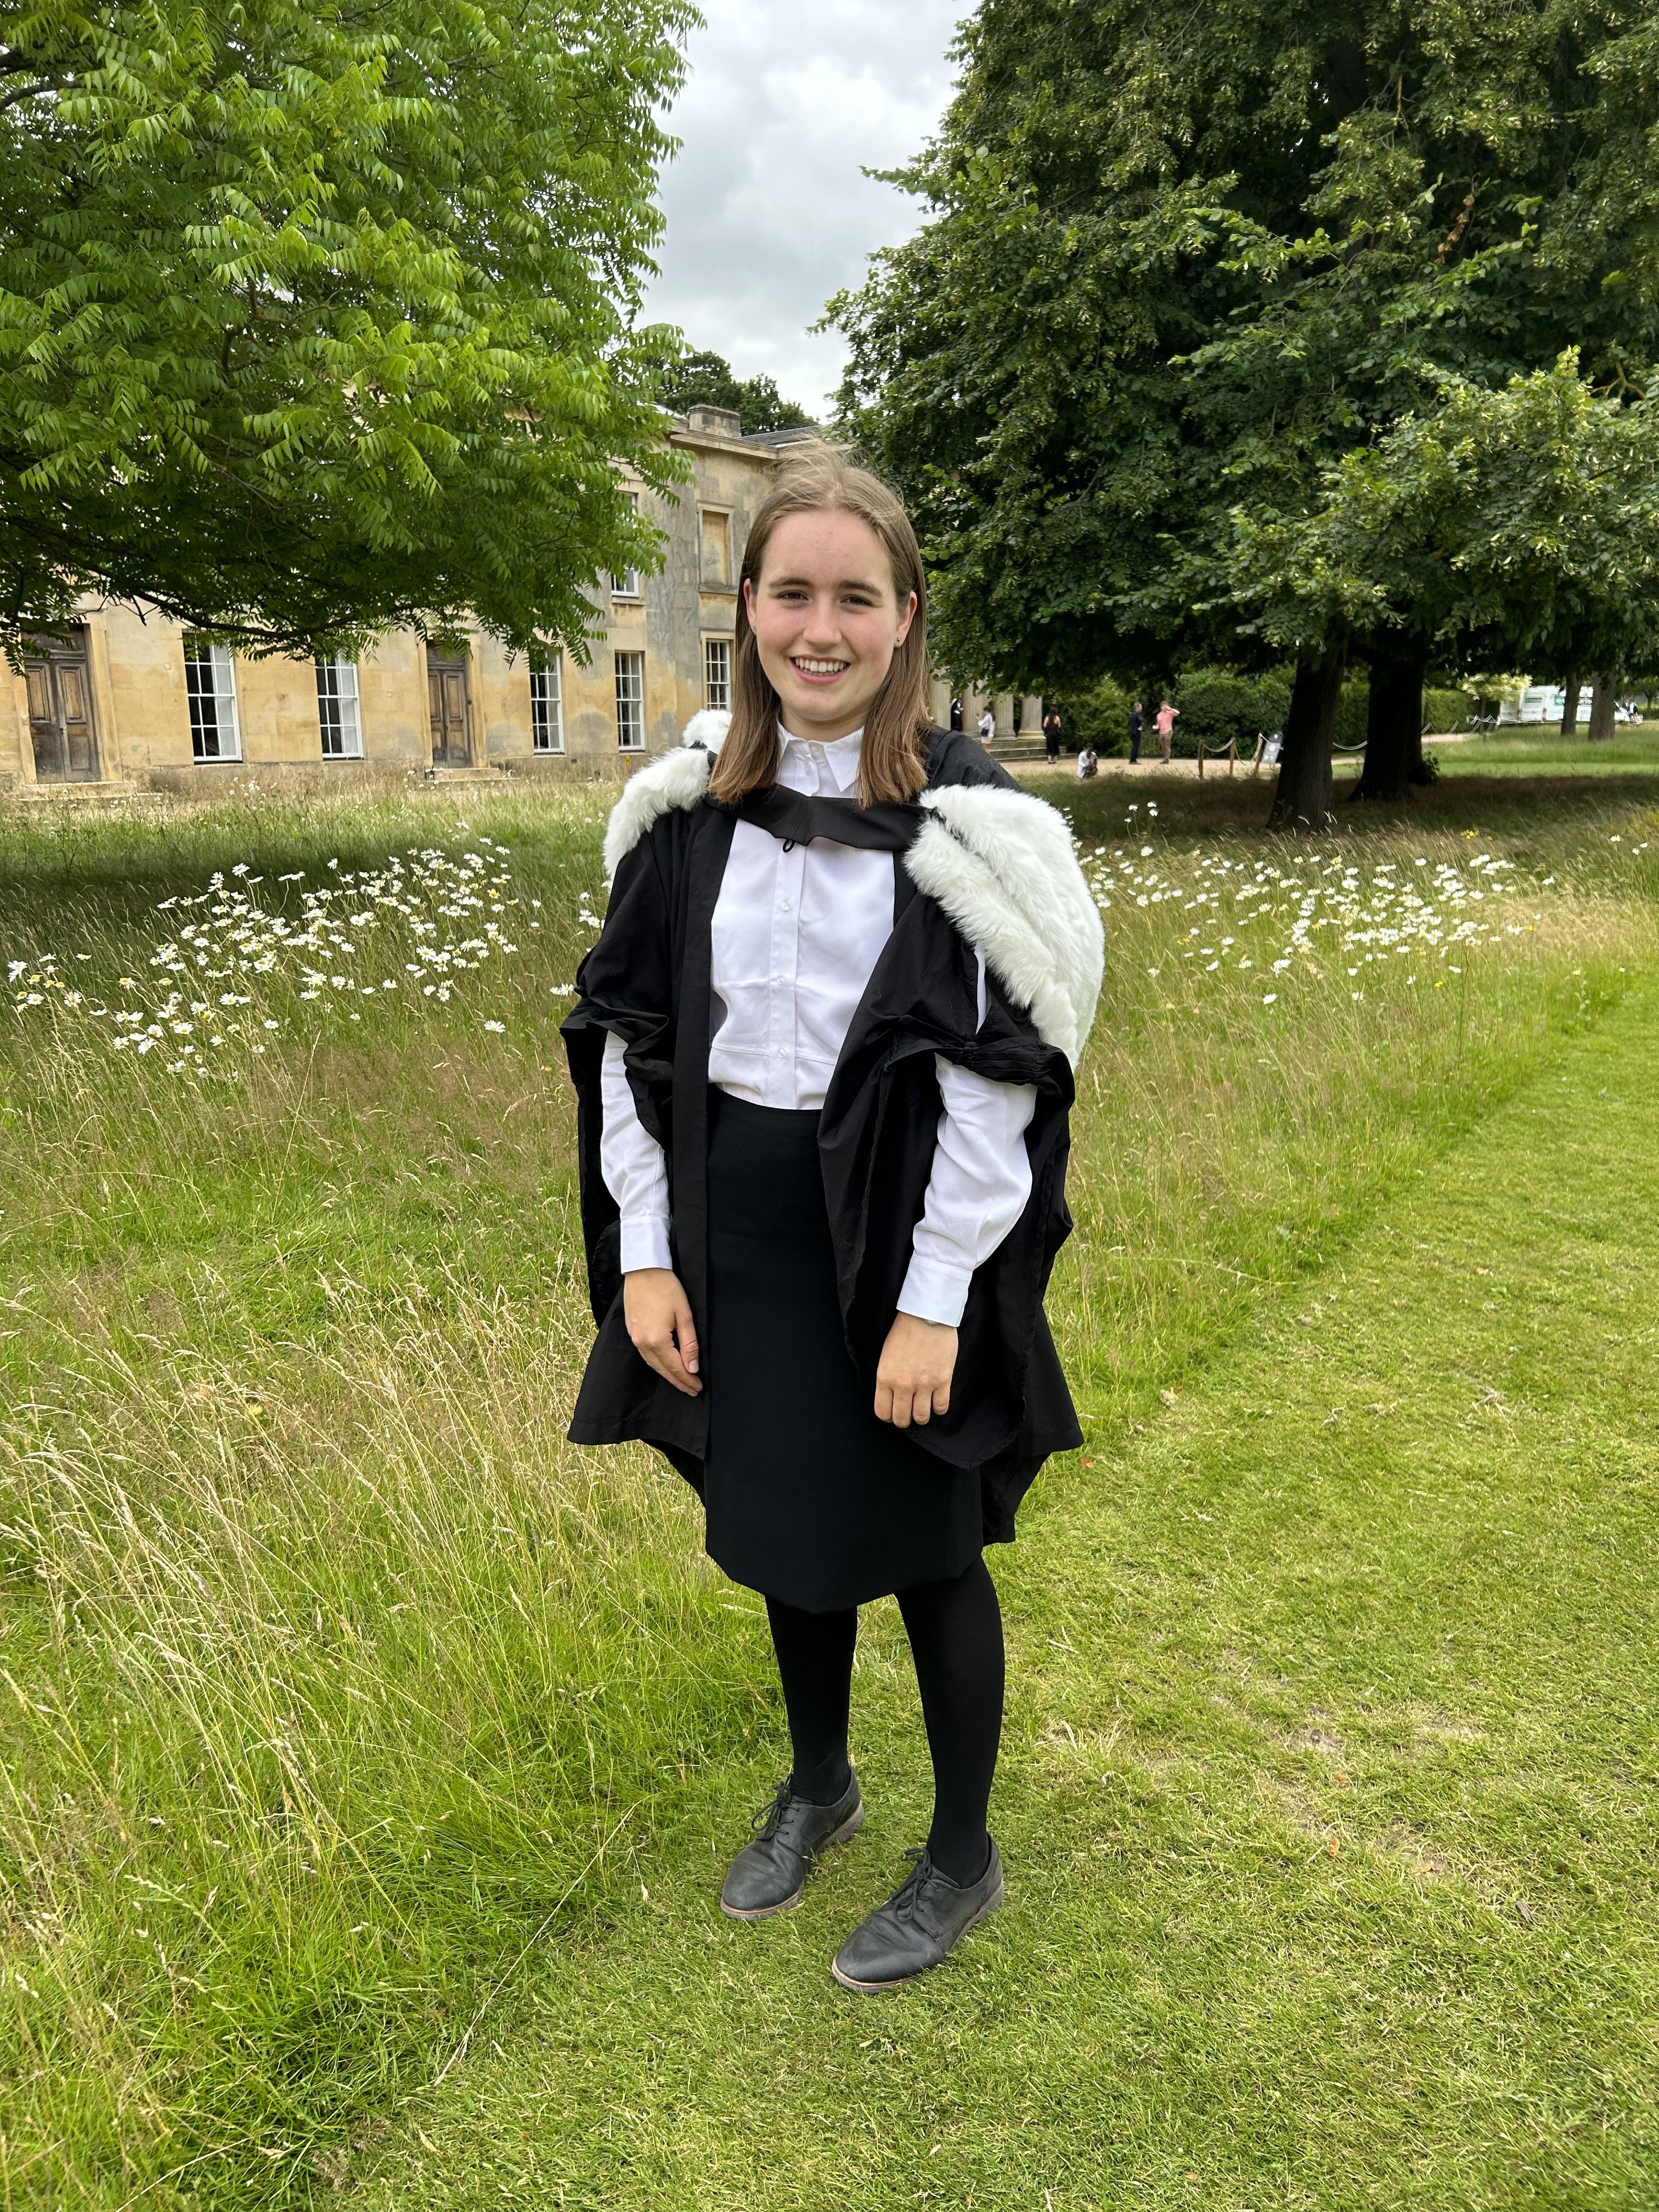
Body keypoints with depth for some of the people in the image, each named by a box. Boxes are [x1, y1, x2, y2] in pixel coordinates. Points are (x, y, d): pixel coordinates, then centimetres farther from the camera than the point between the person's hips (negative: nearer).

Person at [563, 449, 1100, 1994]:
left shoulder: (966, 822, -11)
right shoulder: (690, 809, 1)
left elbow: (995, 1075, -13)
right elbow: (633, 1035, 2)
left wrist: (933, 1301, -16)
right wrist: (643, 1254, -2)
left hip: (891, 1235, -4)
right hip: (730, 1233, 5)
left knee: (922, 1548, 11)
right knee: (780, 1524, 21)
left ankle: (962, 1859, 35)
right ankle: (817, 1782, 47)